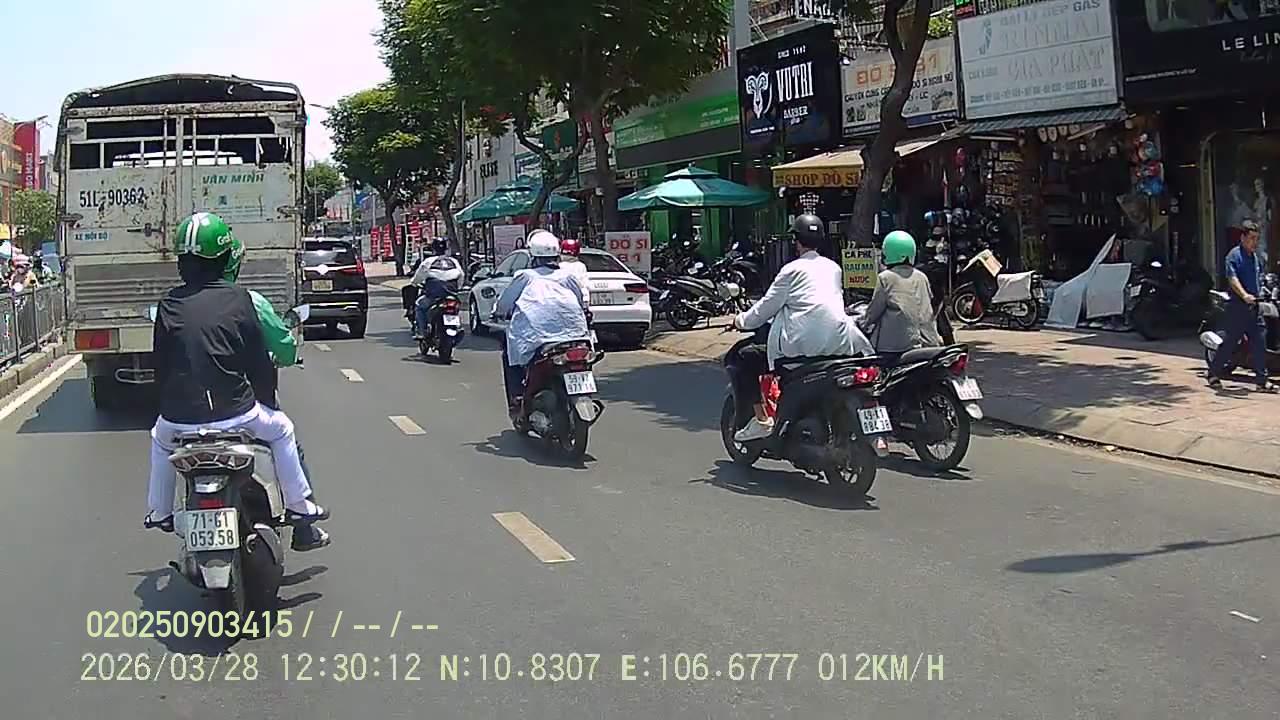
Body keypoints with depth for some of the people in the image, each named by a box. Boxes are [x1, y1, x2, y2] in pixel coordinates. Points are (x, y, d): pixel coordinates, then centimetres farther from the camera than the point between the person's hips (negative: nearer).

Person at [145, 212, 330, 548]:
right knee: (281, 429, 25)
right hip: (233, 413, -3)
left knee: (161, 438, 36)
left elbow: (160, 366, 9)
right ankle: (298, 505, 28)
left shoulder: (168, 305, 2)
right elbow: (259, 359, 0)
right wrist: (266, 400, 15)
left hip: (179, 417, 3)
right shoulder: (237, 298, -5)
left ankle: (159, 512, 42)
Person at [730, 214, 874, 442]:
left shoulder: (793, 270, 0)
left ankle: (762, 419, -3)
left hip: (802, 344, -6)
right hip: (840, 342, 6)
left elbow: (767, 307, 1)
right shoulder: (834, 267, 17)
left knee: (746, 357, 8)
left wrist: (741, 321, 19)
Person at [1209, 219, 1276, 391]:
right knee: (1229, 342, 0)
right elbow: (1232, 278, -25)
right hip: (1238, 306, -7)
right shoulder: (1235, 255, -10)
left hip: (1253, 306, 7)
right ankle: (1213, 374, 16)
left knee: (1259, 344, 1)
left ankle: (1262, 380, 2)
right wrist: (1244, 295, -39)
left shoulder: (1254, 256, 16)